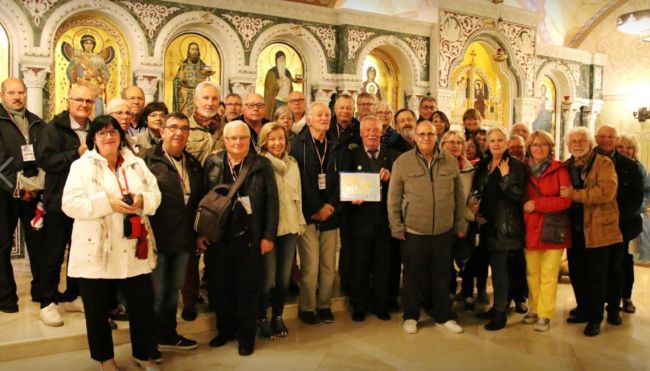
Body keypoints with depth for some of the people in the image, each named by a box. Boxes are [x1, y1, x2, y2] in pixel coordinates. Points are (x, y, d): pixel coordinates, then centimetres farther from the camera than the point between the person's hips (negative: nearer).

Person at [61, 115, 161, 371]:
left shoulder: (137, 164, 10)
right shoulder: (81, 166, -2)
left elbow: (156, 195, 7)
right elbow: (70, 204, -12)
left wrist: (142, 200, -15)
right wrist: (108, 204, -22)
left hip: (133, 251, 3)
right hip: (96, 253, -2)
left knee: (143, 304, 8)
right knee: (98, 309, 11)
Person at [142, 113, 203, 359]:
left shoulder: (193, 164, 12)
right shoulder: (148, 159, -8)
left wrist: (198, 233, 12)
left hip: (183, 239, 6)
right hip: (157, 238, -6)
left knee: (173, 290, 18)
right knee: (155, 292, 6)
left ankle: (167, 335, 34)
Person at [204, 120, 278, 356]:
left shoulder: (262, 165, -1)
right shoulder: (212, 164, 3)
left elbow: (272, 202, -3)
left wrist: (269, 236, -7)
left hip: (250, 239, -2)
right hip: (217, 238, 2)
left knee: (248, 289, 8)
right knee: (219, 288, 12)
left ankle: (246, 336, 24)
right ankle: (225, 330, 32)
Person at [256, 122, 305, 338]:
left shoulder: (292, 164, 9)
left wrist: (300, 222, 13)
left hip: (290, 226, 5)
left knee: (284, 277, 11)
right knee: (268, 278, 0)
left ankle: (278, 316, 29)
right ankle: (262, 319, 21)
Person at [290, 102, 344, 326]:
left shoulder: (336, 147, 12)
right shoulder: (298, 144, -1)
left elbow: (341, 179, 7)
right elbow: (300, 181, -8)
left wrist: (330, 206, -6)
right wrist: (316, 209, -10)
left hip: (330, 213, 4)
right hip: (308, 213, -4)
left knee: (329, 265, 6)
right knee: (310, 266, -4)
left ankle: (324, 306, 22)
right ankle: (306, 308, 13)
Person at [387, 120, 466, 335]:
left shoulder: (450, 162, 5)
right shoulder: (402, 162, -4)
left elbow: (459, 196, 10)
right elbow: (394, 198, -4)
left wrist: (460, 224, 9)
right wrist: (396, 227, -6)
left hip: (444, 231, 3)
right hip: (413, 231, -2)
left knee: (442, 275, 14)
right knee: (413, 276, 10)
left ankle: (443, 315, 30)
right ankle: (410, 316, 26)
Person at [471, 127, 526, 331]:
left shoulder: (515, 165, -8)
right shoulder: (482, 166, 10)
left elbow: (517, 195, -16)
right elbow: (476, 192, 18)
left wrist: (505, 175, -22)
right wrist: (476, 210, 6)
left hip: (505, 225, -6)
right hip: (488, 224, 6)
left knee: (499, 268, -5)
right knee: (496, 266, 14)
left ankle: (500, 313, 5)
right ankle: (498, 306, 26)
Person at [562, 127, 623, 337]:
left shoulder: (603, 163, -5)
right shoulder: (566, 167, 12)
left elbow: (606, 191, -21)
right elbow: (561, 196, 16)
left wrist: (575, 194, -20)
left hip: (598, 229, -5)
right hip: (574, 230, 5)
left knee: (595, 276, 2)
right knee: (576, 274, 14)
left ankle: (595, 318, 15)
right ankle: (583, 310, 31)